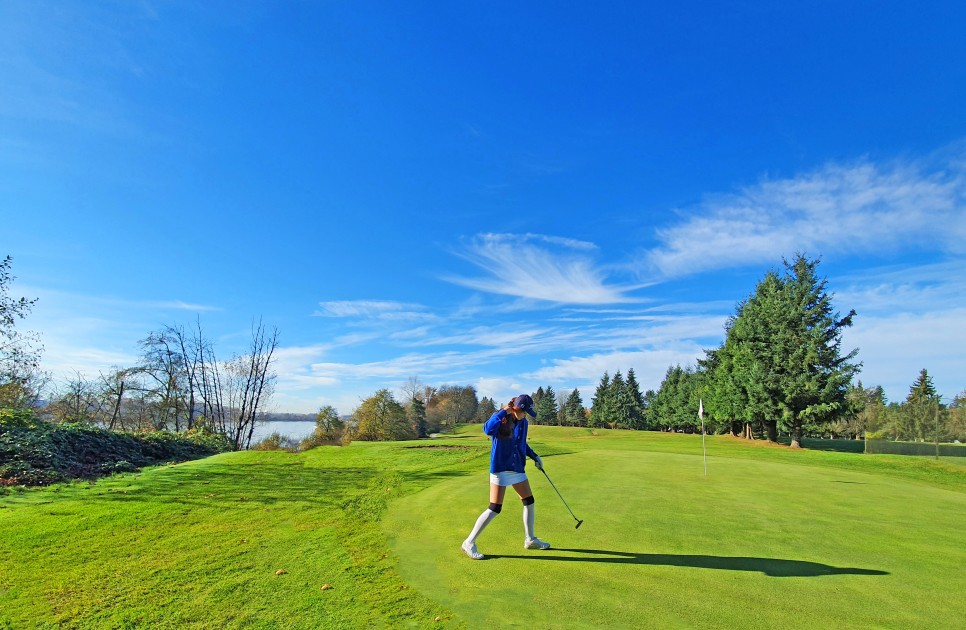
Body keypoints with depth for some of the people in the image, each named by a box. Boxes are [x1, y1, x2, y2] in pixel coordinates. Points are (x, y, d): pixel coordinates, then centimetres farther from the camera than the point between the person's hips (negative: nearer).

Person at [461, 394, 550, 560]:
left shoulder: (523, 423, 3)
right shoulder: (500, 419, -16)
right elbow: (488, 430, -40)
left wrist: (534, 456, 12)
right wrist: (503, 412, -33)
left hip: (517, 468, 7)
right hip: (500, 468, -7)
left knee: (529, 501, 14)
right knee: (495, 509, -8)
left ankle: (530, 539, 33)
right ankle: (469, 543, 4)